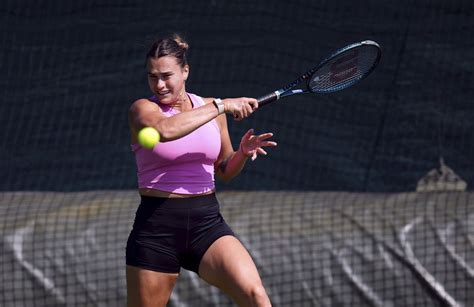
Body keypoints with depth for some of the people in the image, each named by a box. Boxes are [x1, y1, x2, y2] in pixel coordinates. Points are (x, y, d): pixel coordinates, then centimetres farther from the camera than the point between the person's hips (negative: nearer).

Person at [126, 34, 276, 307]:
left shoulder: (211, 109, 9)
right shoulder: (142, 109, -4)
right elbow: (166, 129, -29)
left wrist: (243, 153, -2)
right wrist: (221, 106, -23)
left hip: (207, 223, 3)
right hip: (157, 226, -3)